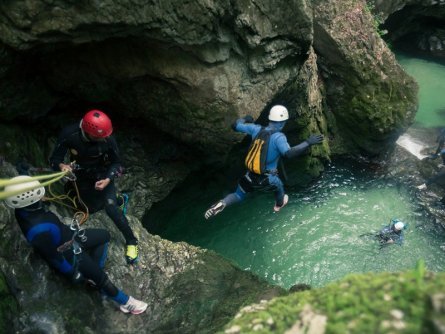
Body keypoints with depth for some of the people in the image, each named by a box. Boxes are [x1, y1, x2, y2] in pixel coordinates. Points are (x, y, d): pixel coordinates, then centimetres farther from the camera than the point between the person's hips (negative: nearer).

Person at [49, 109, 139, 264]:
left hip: (103, 175, -2)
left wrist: (107, 180, -32)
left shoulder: (107, 139, -30)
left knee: (111, 208, -20)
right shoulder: (69, 134, -31)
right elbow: (55, 158, -21)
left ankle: (131, 241, -1)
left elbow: (116, 163, -15)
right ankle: (115, 197, 44)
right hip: (83, 177, 3)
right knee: (92, 208, 13)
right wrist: (61, 165, -45)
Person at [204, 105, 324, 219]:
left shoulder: (256, 129, -7)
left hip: (250, 175, 3)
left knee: (238, 196, 21)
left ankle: (222, 204, -9)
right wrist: (308, 142, -32)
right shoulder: (278, 137, -23)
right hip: (267, 179, -3)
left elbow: (235, 126, 3)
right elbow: (289, 153, -38)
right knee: (279, 187, 32)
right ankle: (279, 205, 61)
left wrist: (245, 119, 23)